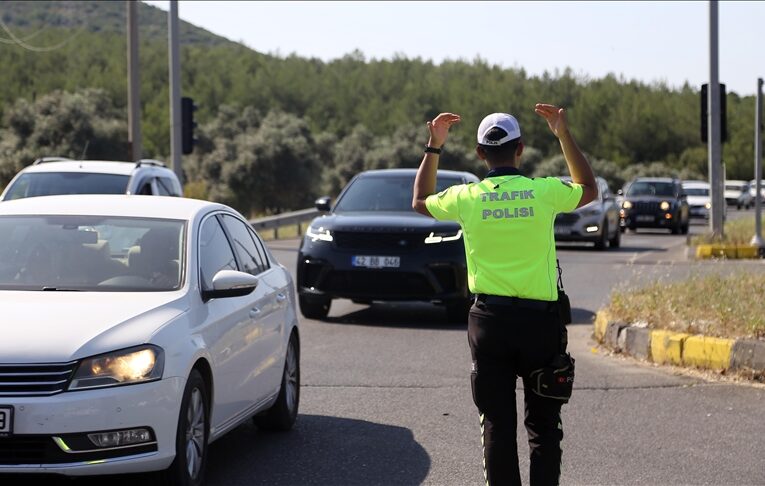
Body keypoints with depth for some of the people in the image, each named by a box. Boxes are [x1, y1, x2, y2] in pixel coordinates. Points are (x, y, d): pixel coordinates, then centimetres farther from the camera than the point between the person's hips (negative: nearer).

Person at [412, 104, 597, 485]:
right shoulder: (545, 192, -6)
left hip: (490, 320, 1)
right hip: (539, 319, 0)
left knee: (497, 424, 6)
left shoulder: (467, 198, -4)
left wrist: (433, 147, 21)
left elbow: (420, 201, 18)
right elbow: (589, 189, 17)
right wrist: (564, 135, 19)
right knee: (543, 423, 9)